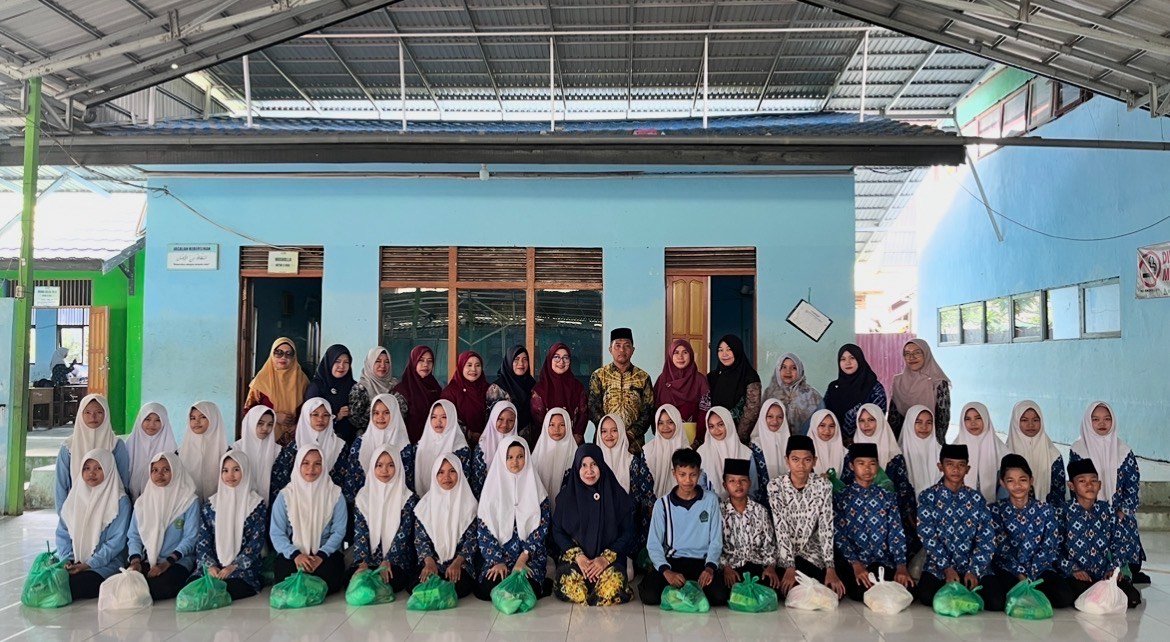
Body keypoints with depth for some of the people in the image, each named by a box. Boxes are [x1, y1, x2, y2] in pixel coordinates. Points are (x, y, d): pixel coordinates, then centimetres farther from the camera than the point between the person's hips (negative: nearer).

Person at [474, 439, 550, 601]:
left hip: (530, 555, 0)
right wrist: (497, 561, -11)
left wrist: (523, 559, -12)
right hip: (497, 555, 1)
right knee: (490, 587, -27)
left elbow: (541, 528, -1)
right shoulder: (492, 488, 6)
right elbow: (483, 529, 1)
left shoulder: (535, 488, 5)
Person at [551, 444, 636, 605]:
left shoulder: (618, 495, 0)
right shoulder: (567, 495, 3)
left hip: (609, 560, 0)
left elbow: (628, 532, 1)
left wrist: (606, 558, -12)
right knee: (571, 588, -30)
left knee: (611, 590, -30)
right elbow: (557, 532, 4)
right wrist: (578, 556, -11)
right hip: (573, 558, 1)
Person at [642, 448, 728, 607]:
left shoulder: (710, 500, 5)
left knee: (719, 596, -28)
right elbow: (653, 544, -1)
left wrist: (710, 567, -14)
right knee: (649, 596, -29)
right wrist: (666, 571, -18)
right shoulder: (663, 504, 3)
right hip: (671, 560, -1)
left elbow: (716, 541, 5)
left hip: (701, 561, 1)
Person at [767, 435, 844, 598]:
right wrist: (790, 568, -24)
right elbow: (781, 528, -17)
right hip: (784, 554, -2)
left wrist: (830, 568, -20)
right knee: (787, 590, -23)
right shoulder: (775, 486, -12)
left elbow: (826, 527, -11)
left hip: (811, 553, 2)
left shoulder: (823, 486, -7)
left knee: (832, 589, -17)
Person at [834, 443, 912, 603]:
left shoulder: (887, 497, 11)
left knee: (904, 587, -24)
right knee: (862, 591, -30)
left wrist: (901, 566, -14)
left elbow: (896, 533, 2)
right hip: (852, 562, -2)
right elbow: (839, 535, -4)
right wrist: (856, 564, -19)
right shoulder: (841, 498, 4)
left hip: (883, 562, 2)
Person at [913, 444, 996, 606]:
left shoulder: (977, 498, 6)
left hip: (974, 566, 1)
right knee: (927, 595, -27)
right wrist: (947, 568, -17)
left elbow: (986, 539, -1)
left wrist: (974, 570, -14)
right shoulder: (928, 497, 1)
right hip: (938, 566, -1)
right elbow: (927, 537, -7)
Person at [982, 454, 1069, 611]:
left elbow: (1050, 547, 0)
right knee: (994, 602, -31)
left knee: (1063, 598, -29)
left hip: (1040, 568, 2)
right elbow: (1001, 548, -4)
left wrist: (1029, 576, -12)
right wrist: (1020, 574, -17)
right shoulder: (995, 510, 5)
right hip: (1007, 570, -2)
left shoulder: (1045, 510, 9)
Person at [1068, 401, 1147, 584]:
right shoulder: (1078, 450, 0)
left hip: (1120, 516, 2)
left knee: (1130, 565, -9)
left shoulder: (1123, 450, 4)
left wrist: (1122, 512, -8)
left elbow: (1133, 484, 2)